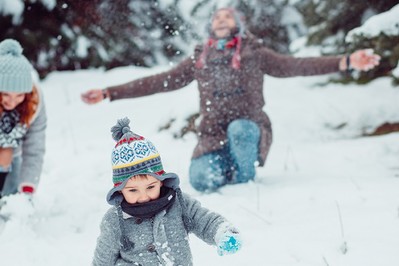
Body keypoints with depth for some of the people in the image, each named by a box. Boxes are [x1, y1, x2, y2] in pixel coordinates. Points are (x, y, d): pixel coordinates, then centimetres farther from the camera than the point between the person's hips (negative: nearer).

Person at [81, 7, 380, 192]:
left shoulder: (254, 54, 4)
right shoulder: (199, 60, 11)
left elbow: (295, 66, -6)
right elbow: (159, 81, 11)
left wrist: (346, 62, -18)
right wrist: (109, 93, 6)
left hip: (249, 131, -1)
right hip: (214, 135, 1)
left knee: (239, 128, -36)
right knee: (203, 180, -27)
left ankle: (245, 182, -9)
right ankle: (226, 168, 10)